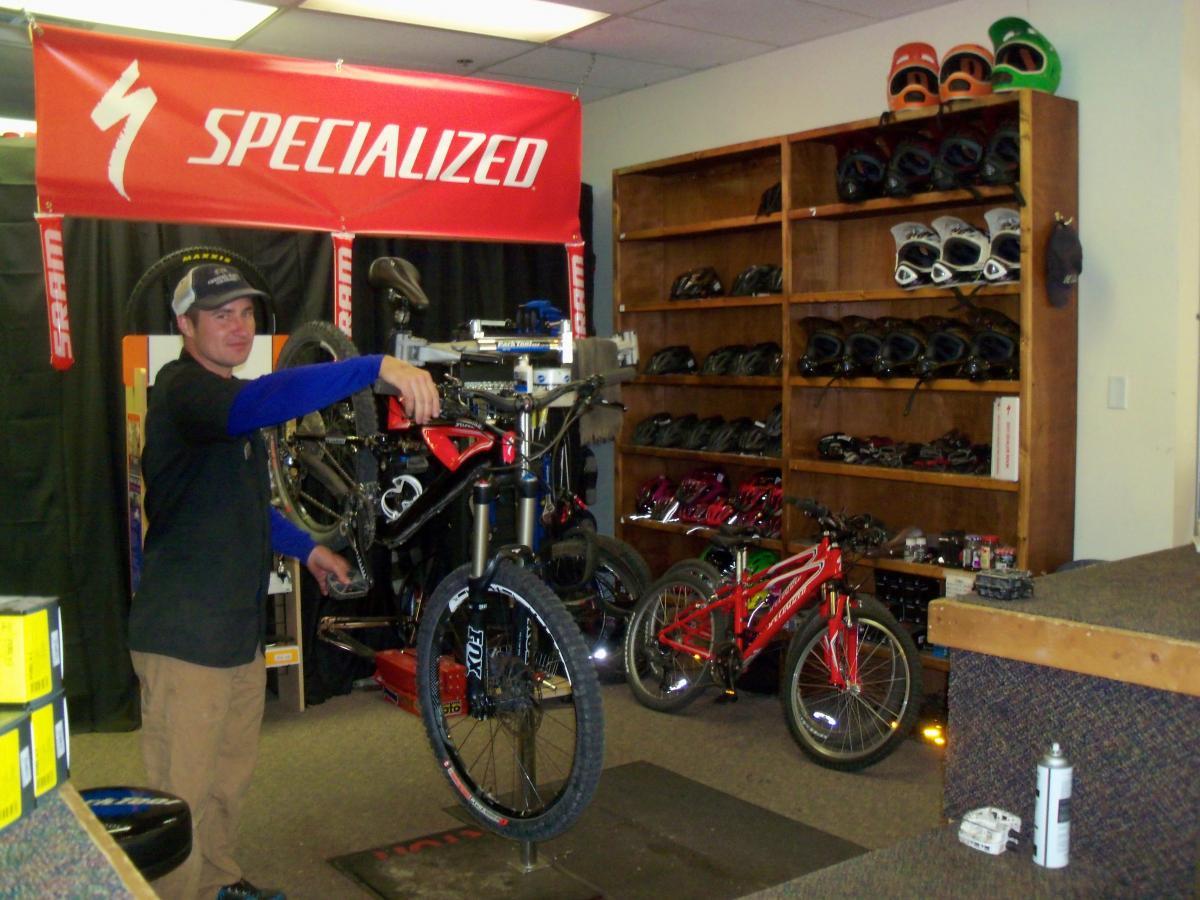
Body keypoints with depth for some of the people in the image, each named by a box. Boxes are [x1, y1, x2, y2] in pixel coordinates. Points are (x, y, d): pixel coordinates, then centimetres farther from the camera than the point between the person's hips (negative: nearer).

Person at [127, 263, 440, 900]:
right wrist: (377, 367, -50)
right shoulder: (182, 390, -17)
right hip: (185, 633, -10)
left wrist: (307, 548, 17)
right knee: (183, 796, -3)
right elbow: (262, 402, -40)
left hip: (239, 626, 10)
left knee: (230, 779, 22)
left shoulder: (226, 396, 15)